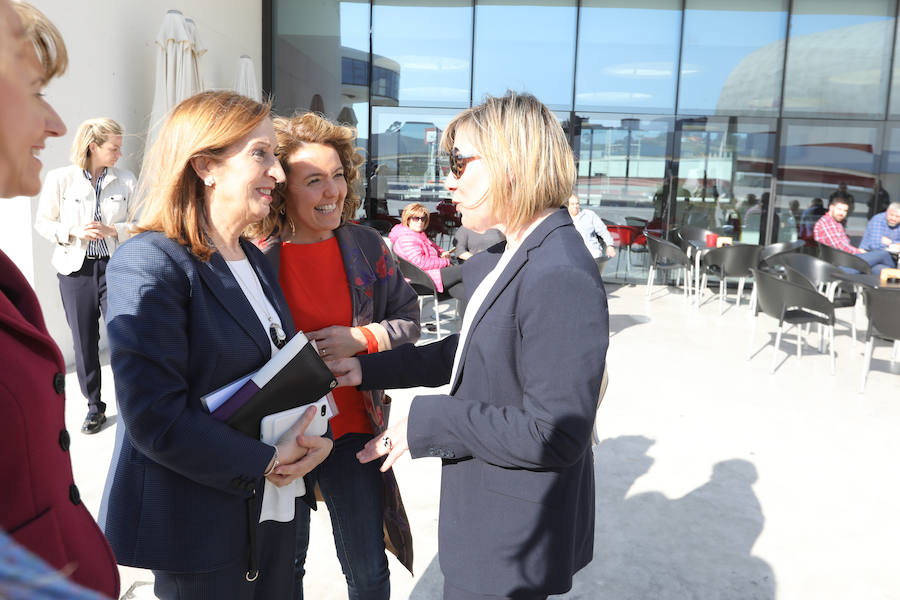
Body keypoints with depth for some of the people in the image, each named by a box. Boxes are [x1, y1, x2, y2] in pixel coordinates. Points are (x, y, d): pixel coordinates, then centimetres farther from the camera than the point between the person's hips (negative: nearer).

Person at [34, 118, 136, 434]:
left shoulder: (126, 180, 0)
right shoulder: (60, 178, -2)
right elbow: (42, 222, 3)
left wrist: (112, 230, -15)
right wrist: (74, 232, -14)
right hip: (76, 270, 1)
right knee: (84, 341, 8)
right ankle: (94, 406, 24)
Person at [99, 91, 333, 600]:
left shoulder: (256, 261, 8)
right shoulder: (149, 264, -18)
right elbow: (156, 417, -24)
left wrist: (307, 441, -7)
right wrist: (265, 462, -17)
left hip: (272, 506, 7)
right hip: (193, 528, -7)